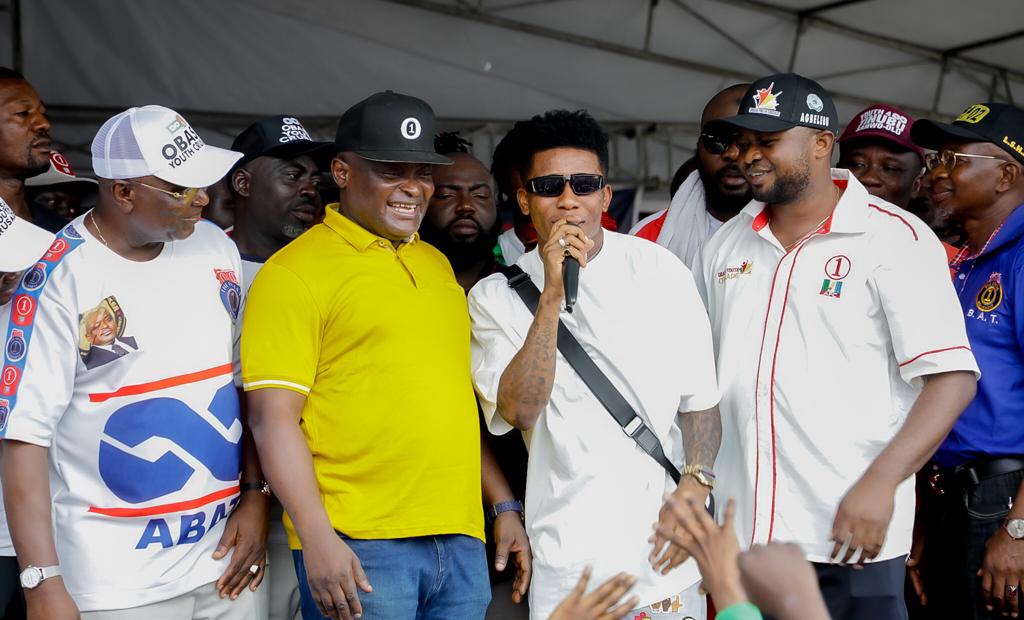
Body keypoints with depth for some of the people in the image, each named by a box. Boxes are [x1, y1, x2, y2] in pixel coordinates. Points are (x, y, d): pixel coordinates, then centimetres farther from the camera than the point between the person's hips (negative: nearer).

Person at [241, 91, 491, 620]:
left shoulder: (437, 265, 15)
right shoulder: (294, 272, -5)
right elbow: (273, 415, -10)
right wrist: (317, 538, -17)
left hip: (462, 542, 6)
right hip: (357, 547, -6)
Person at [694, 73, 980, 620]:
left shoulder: (896, 238, -7)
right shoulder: (725, 245, 10)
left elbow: (952, 378, -12)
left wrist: (880, 484, -22)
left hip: (850, 533, -5)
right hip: (737, 529, 5)